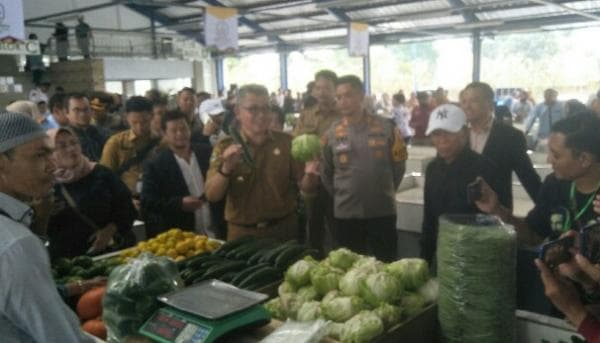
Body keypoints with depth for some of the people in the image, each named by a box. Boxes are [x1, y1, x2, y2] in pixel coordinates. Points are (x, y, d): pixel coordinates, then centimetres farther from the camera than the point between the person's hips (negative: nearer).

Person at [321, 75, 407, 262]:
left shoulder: (386, 127, -5)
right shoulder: (331, 133, -2)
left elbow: (398, 164, 5)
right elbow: (326, 173, 9)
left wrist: (384, 192, 8)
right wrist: (341, 196, 9)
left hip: (383, 211, -1)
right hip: (346, 214, 1)